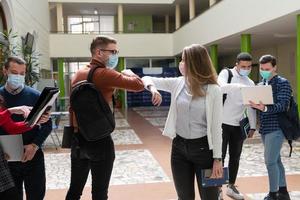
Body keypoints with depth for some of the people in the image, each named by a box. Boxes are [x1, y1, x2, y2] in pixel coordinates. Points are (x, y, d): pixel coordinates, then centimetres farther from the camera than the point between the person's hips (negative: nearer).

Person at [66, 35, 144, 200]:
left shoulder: (79, 74, 9)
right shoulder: (104, 74, -16)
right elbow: (138, 85, -19)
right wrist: (129, 73, 1)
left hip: (78, 138, 8)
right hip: (99, 140, -7)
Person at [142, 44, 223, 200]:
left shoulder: (213, 89, -11)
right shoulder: (177, 83, 0)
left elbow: (216, 126, -10)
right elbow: (147, 79, 6)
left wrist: (217, 158, -10)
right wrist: (152, 88, -18)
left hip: (203, 148, -4)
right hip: (179, 147, 4)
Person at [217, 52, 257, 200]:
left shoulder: (250, 83, 10)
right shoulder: (226, 73, -5)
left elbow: (251, 107, 12)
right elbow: (221, 87, -27)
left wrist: (252, 127, 5)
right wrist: (241, 86, -40)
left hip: (238, 125, 5)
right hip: (222, 123, -5)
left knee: (235, 157, 11)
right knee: (220, 156, 0)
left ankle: (231, 186, 25)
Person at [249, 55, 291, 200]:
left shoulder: (283, 83, -7)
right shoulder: (260, 85, 14)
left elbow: (283, 106, -18)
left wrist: (265, 108, -34)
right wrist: (254, 104, -9)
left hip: (276, 128, -7)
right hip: (264, 128, 7)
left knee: (270, 161, -8)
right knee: (275, 160, 13)